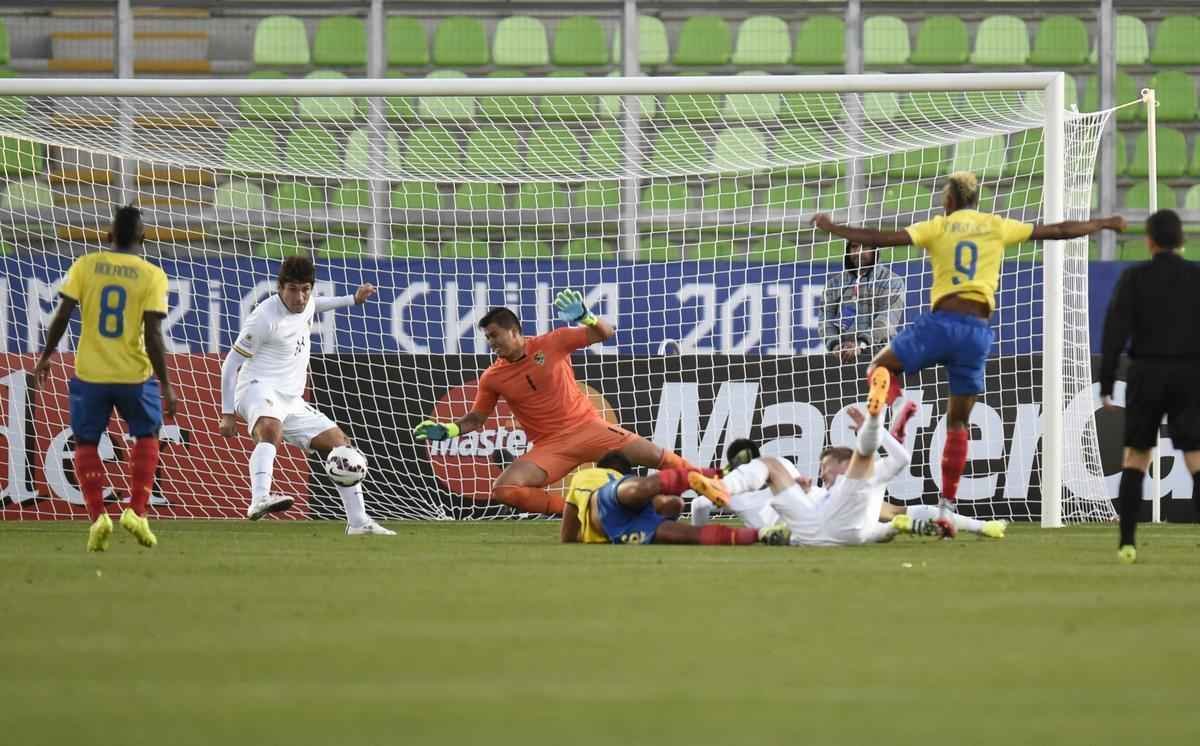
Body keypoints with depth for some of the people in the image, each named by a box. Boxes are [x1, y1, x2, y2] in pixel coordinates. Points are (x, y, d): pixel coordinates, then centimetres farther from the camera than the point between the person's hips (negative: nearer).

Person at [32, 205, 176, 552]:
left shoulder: (85, 265, -3)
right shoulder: (152, 276, -7)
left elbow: (62, 316, -4)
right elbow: (152, 335, -11)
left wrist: (46, 357, 10)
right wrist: (166, 385, -6)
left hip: (90, 373, 1)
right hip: (135, 374, 0)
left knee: (86, 443, 15)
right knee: (146, 437, 22)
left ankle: (97, 516, -3)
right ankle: (136, 512, 9)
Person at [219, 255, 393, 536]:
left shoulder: (307, 304, 9)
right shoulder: (266, 317, -14)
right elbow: (231, 362, -8)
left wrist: (353, 299, 43)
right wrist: (228, 414, -8)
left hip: (291, 401, 9)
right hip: (259, 388, -9)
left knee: (339, 442, 7)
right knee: (271, 430, -41)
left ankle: (358, 522, 13)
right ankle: (259, 500, -62)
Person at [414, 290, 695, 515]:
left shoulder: (552, 344, -5)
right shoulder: (492, 378, 1)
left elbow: (606, 333, -3)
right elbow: (476, 418, 12)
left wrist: (584, 317, -24)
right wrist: (446, 430, -7)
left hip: (586, 425, -2)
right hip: (549, 446, 2)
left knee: (658, 457, -11)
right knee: (504, 489, -24)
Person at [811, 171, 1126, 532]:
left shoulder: (938, 227, 7)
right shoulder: (998, 227, 14)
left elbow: (881, 238, 0)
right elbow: (1058, 231, 19)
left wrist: (833, 228, 9)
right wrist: (1103, 224, 33)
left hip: (943, 321, -3)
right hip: (978, 330, 3)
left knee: (882, 366, 18)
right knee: (958, 422, 11)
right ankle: (947, 505, 6)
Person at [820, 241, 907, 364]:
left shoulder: (891, 282, 3)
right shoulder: (834, 283, 16)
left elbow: (885, 320, -10)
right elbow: (826, 319, 7)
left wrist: (861, 345, -24)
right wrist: (834, 344, -14)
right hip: (841, 358, 3)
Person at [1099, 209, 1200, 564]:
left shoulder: (1134, 278, -1)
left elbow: (1115, 330, -7)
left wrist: (1105, 384, -3)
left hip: (1146, 375, 0)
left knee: (1135, 456, 13)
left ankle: (1127, 542, 5)